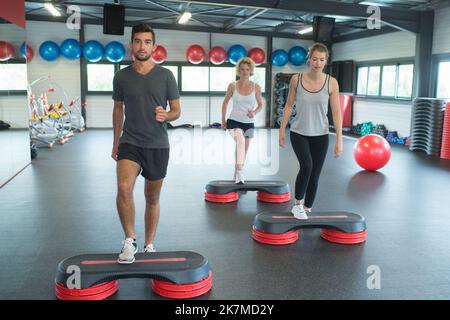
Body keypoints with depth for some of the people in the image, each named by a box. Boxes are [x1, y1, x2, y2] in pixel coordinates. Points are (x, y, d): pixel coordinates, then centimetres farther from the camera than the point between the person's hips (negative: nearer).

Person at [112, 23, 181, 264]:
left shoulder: (165, 75, -1)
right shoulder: (121, 77, 3)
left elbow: (177, 111, 3)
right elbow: (118, 110, 13)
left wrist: (166, 115, -21)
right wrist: (116, 143, 15)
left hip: (157, 145, 0)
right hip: (130, 142, 0)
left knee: (152, 198, 10)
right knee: (124, 188, -24)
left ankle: (149, 245, 26)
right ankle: (129, 240, -7)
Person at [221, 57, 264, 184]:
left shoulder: (256, 87, -2)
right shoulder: (232, 86, -3)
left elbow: (260, 104, 7)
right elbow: (225, 102, 9)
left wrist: (254, 112, -15)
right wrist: (223, 120, 10)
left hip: (249, 123, 3)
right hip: (234, 121, -3)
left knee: (243, 151, 12)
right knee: (240, 141, -33)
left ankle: (236, 175, 33)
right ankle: (239, 173, -36)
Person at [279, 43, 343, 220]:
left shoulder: (331, 82, -8)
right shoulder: (296, 79, -6)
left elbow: (336, 112, -6)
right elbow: (289, 105, 4)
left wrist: (339, 140, -9)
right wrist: (282, 130, 3)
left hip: (320, 135, 1)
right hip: (299, 133, -1)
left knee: (314, 176, 6)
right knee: (306, 166, -24)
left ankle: (306, 210, 25)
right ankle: (297, 203, -1)